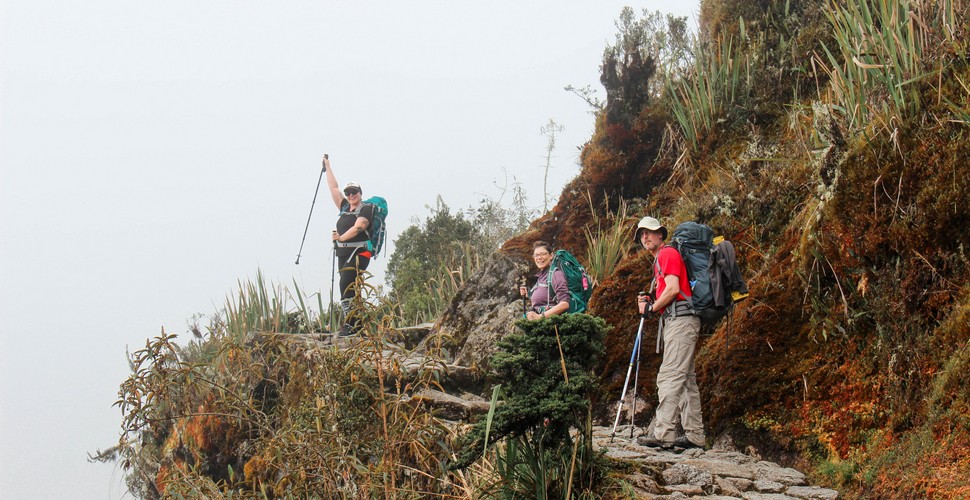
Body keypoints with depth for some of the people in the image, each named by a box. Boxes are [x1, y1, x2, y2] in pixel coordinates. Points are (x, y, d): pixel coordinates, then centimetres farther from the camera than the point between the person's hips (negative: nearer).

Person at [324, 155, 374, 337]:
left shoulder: (366, 209, -2)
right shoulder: (345, 207, 18)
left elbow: (358, 227, -16)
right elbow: (334, 188, 25)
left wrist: (341, 237, -24)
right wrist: (327, 167, 28)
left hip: (358, 252, -8)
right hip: (343, 253, 8)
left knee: (346, 285, -20)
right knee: (349, 288, 3)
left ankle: (350, 324, -24)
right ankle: (358, 325, 4)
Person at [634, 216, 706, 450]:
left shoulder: (668, 253, -5)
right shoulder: (660, 260, 26)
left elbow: (673, 289, -17)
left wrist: (651, 308, -5)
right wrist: (649, 302, 9)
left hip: (680, 319, -11)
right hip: (675, 320, 11)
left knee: (670, 376, -15)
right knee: (686, 379, 8)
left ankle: (664, 434, -20)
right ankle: (695, 435, 8)